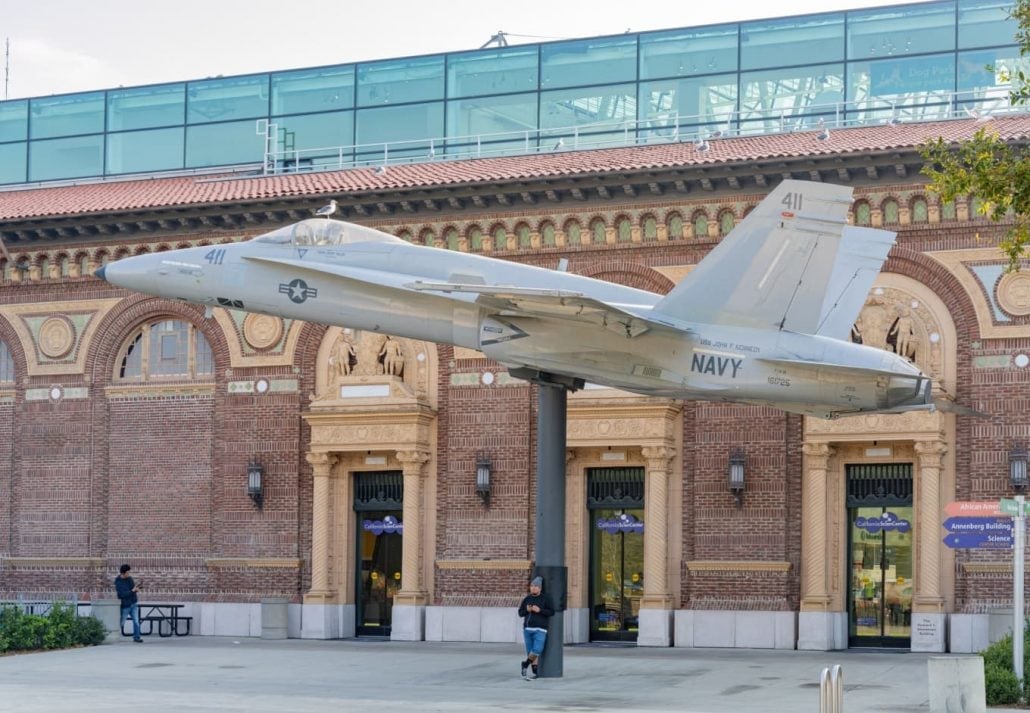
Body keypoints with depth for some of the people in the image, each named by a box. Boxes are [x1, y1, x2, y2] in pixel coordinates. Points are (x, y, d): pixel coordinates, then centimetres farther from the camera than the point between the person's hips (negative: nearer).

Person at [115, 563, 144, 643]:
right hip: (125, 606, -5)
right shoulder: (118, 583, -16)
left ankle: (136, 637, 4)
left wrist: (137, 587, -7)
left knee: (136, 621, -1)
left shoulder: (129, 578, 4)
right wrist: (133, 590, -26)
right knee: (120, 622, 6)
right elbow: (123, 594, -24)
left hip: (134, 604, 5)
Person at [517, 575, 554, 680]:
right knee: (530, 651, 2)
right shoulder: (527, 599, 9)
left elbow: (551, 611, -3)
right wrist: (527, 610, -7)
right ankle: (534, 671, 11)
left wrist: (539, 610, -14)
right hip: (527, 628, 3)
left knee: (537, 650, -16)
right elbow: (520, 612, 14)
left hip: (540, 629, -3)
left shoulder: (545, 599, 0)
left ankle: (526, 664, 6)